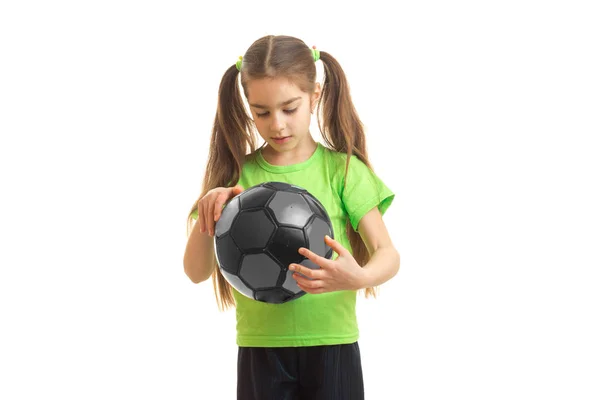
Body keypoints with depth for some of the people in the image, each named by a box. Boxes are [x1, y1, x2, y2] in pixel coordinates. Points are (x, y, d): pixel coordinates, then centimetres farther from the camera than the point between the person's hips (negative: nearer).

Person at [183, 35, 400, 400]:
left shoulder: (342, 168, -2)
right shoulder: (238, 174, 2)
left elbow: (388, 255, -7)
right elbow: (197, 271, 0)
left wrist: (359, 277, -29)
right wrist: (206, 218, -20)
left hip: (331, 344, -1)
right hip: (260, 346, 1)